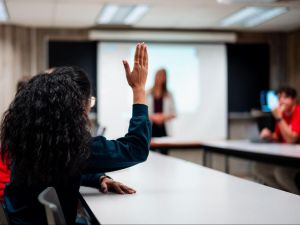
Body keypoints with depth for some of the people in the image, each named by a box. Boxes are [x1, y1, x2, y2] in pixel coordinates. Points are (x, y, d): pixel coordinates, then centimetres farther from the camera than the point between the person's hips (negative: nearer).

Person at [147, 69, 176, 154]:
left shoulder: (168, 95, 7)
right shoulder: (148, 94, 3)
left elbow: (173, 114, 8)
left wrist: (164, 117, -9)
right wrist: (152, 117, -11)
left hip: (164, 128, 1)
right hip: (150, 127, -1)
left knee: (164, 152, -4)